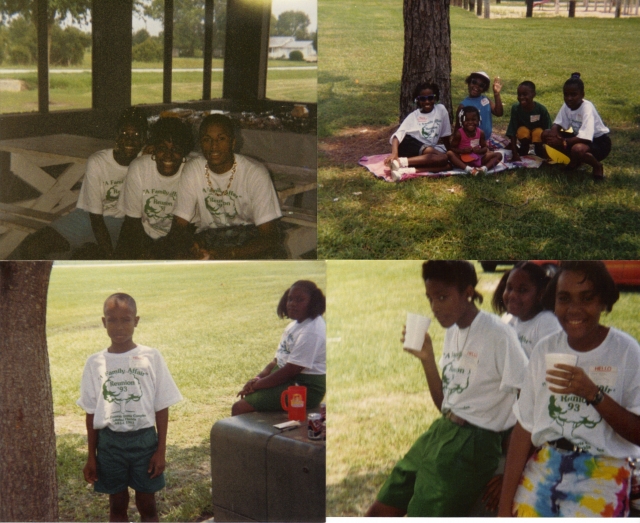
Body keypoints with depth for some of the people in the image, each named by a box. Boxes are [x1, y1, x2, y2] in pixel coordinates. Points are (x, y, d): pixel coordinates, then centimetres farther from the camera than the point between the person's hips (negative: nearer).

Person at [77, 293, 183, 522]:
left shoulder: (151, 358, -6)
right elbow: (92, 413, 4)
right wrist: (91, 456, 5)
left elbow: (161, 407, -2)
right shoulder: (95, 363, -2)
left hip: (144, 439, -1)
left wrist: (161, 450, -4)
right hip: (110, 442, 1)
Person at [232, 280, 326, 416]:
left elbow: (291, 370, -23)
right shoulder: (295, 324, 12)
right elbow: (278, 359, 15)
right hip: (289, 381, 10)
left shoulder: (311, 331, -20)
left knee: (240, 408, -14)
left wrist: (257, 384, -15)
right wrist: (258, 378, -3)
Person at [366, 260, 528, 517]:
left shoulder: (498, 335, -15)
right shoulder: (452, 331, 10)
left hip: (473, 443, -8)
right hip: (439, 432, 8)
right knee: (378, 513, 7)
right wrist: (427, 358, 0)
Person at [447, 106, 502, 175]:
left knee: (498, 155, -8)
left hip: (478, 159, 3)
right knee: (449, 153, -30)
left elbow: (485, 147, 5)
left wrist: (480, 150, -19)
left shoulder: (480, 133, 0)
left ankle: (484, 168, -35)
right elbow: (452, 148, -7)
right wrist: (462, 151, -25)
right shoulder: (459, 133, -8)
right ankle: (468, 168, -44)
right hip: (463, 160, -3)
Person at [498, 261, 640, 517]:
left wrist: (594, 394, -22)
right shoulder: (545, 350, 1)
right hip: (543, 469, 3)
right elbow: (525, 428, 3)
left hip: (603, 475, -3)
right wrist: (505, 505, 0)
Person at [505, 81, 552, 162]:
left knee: (538, 132, -32)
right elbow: (512, 132, -22)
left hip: (538, 137, -1)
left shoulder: (542, 109, -24)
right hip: (524, 136, 1)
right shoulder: (515, 108, -23)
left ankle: (539, 153, -4)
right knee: (523, 131, -31)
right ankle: (523, 151, -3)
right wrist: (515, 153, -28)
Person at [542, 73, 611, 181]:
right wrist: (553, 132, -29)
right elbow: (558, 123, -5)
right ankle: (575, 160, 7)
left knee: (577, 149, -42)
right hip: (579, 137, 8)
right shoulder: (567, 105, -8)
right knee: (546, 135, -8)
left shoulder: (587, 108, -28)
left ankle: (597, 166, -8)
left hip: (599, 141, -7)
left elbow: (585, 138, -36)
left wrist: (563, 142, -36)